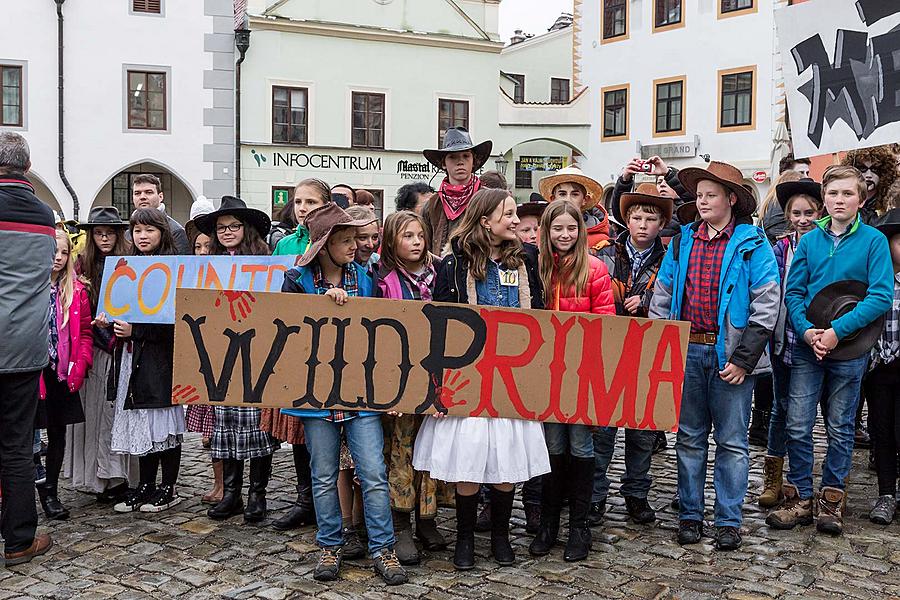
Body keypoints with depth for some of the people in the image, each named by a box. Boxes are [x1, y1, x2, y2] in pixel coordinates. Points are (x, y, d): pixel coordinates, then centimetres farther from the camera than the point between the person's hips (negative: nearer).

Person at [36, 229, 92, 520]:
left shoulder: (76, 290, 6)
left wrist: (79, 366, -4)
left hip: (63, 375, 3)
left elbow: (85, 331, 7)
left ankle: (50, 492, 20)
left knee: (58, 433, 9)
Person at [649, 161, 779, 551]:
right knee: (689, 437, 11)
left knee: (731, 441, 5)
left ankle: (729, 520, 16)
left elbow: (766, 304, -8)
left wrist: (744, 359, -13)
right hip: (686, 351, 4)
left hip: (730, 355, -3)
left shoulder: (753, 244, -3)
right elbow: (662, 298, 10)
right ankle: (690, 514, 22)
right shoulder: (682, 241, 9)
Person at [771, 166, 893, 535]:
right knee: (797, 425, 0)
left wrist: (837, 330, -18)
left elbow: (880, 296, -10)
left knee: (840, 428, 9)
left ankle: (831, 501, 22)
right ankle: (800, 499, 13)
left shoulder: (873, 241, -3)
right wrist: (806, 330, -13)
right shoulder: (810, 240, 5)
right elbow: (793, 292, 4)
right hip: (808, 347, 2)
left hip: (849, 349, -2)